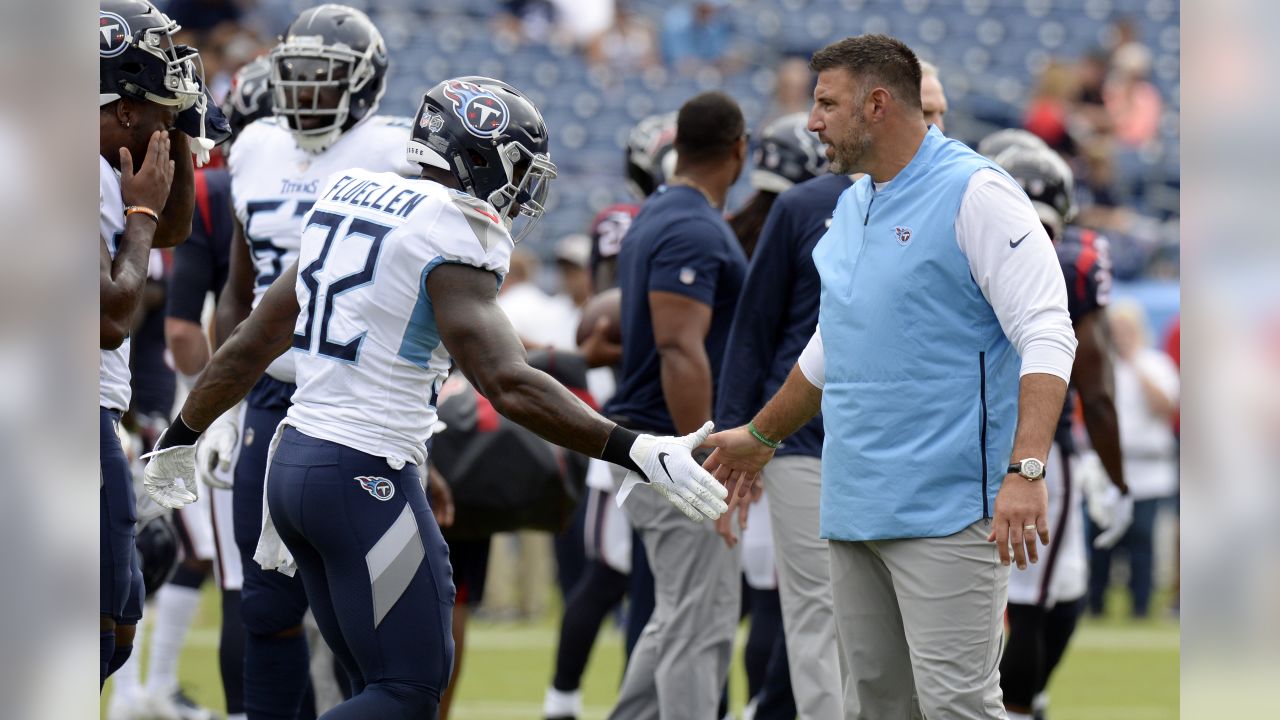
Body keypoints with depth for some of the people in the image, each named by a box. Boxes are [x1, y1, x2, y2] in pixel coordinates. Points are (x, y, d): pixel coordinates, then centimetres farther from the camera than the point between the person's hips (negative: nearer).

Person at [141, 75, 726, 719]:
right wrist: (637, 454, -25)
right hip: (364, 479, -9)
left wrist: (180, 440, 33)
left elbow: (250, 347, 20)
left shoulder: (347, 205, 12)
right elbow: (509, 386, -24)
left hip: (293, 461, 9)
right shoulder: (452, 239, -13)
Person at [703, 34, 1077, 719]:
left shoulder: (975, 194, -10)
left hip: (945, 509, -8)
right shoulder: (850, 208, 17)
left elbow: (1047, 339, -17)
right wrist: (760, 437, 40)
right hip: (855, 508, 8)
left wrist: (1026, 471, -28)